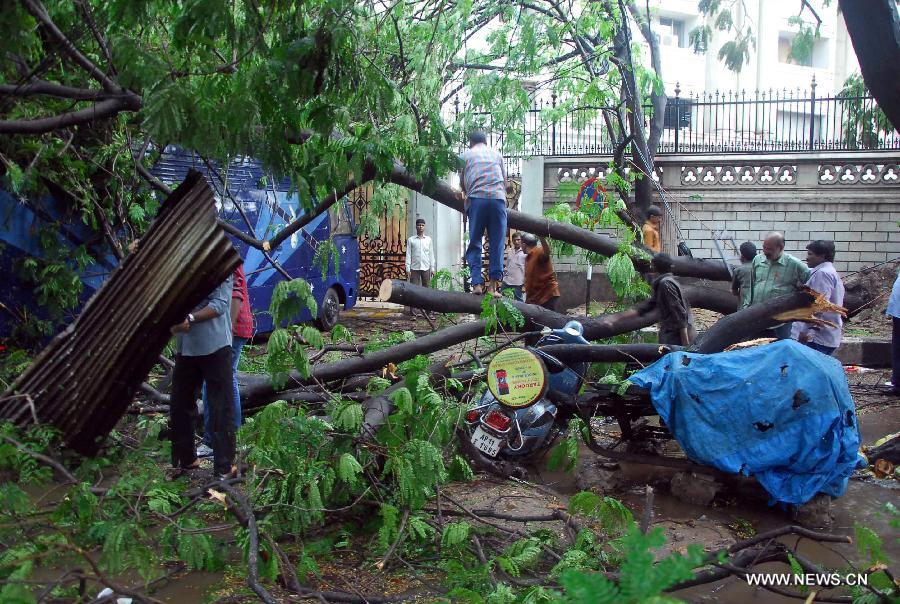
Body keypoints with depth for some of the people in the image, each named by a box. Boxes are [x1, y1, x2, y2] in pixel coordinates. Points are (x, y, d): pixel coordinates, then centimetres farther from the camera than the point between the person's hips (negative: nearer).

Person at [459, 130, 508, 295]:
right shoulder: (497, 154, 23)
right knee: (497, 243, 4)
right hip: (498, 198, 1)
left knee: (474, 243, 3)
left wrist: (465, 194, 45)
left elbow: (462, 183, 25)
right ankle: (493, 284, 0)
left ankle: (477, 283, -7)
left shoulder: (465, 155, 18)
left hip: (476, 199, -1)